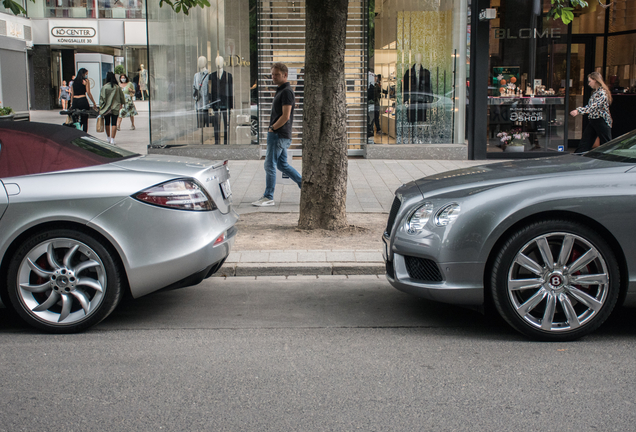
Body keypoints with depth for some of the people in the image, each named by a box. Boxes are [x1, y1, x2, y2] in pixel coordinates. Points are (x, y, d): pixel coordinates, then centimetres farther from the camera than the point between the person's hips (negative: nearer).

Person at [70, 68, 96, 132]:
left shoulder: (73, 81, 14)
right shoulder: (85, 81, -1)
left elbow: (72, 94, 13)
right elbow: (88, 93, -6)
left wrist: (72, 103, 18)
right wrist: (94, 102, -2)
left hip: (75, 101, 5)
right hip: (83, 100, -5)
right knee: (85, 120, 2)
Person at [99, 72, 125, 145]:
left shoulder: (104, 87, -8)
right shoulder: (118, 87, -3)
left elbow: (102, 98, -7)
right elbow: (122, 97, 7)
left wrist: (101, 108, -1)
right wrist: (121, 104, 23)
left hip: (106, 108, -1)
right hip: (115, 108, 1)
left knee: (107, 123, 14)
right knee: (114, 123, -1)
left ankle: (109, 138, 23)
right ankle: (112, 139, -8)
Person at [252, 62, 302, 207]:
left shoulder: (287, 92, -15)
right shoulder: (280, 91, 17)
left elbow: (285, 116, -21)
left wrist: (272, 128, -12)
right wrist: (272, 129, 15)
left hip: (279, 135, -10)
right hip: (276, 134, 10)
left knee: (270, 165, -5)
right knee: (282, 164, 16)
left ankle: (268, 197, 1)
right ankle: (304, 184, 21)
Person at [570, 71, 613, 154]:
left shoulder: (602, 93, -15)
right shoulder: (594, 92, 14)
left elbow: (594, 107, -26)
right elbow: (589, 106, 19)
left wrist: (578, 111, -31)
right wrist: (577, 111, 8)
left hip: (602, 121, -9)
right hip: (593, 120, 9)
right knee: (583, 144, 6)